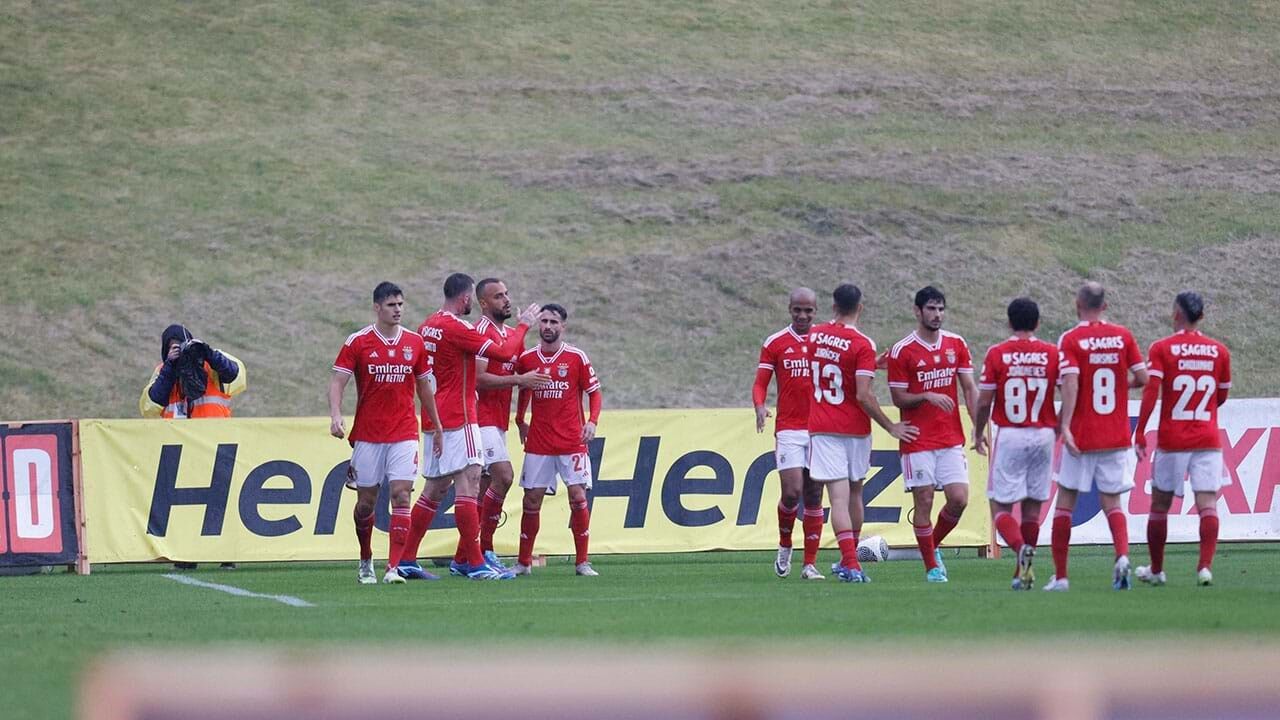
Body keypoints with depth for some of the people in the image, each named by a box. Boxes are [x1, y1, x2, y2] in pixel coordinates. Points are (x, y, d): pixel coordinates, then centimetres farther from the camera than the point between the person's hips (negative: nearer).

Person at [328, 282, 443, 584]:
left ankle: (393, 568, -15)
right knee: (366, 501, 6)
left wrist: (436, 426, 18)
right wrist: (335, 416, -22)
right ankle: (365, 561, 28)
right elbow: (337, 381, -5)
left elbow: (424, 386, 16)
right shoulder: (357, 342, -2)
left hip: (404, 434, 1)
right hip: (367, 434, -1)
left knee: (401, 496, -12)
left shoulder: (414, 343, 6)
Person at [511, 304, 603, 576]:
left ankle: (582, 562, 0)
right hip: (538, 442, 2)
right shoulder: (527, 358, 5)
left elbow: (594, 392, 4)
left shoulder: (576, 357, -2)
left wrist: (592, 421, -11)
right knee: (532, 499, 1)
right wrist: (520, 422, 16)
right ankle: (523, 562, 10)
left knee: (578, 497, -8)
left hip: (571, 440, -2)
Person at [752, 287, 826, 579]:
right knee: (792, 491, -13)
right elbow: (760, 383, 3)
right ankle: (785, 547, 13)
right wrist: (760, 407, -18)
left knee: (814, 496, 2)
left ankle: (810, 564, 6)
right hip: (788, 428, -2)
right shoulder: (775, 343, 4)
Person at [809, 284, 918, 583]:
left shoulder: (814, 335, 3)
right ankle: (849, 562, 29)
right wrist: (890, 427, -8)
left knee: (839, 497, -6)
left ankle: (851, 564, -19)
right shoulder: (862, 345, -12)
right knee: (855, 493, 18)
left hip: (822, 429, 1)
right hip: (855, 430, -1)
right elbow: (863, 396, -17)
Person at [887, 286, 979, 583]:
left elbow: (970, 388, 8)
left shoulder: (956, 344, 7)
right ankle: (931, 566, 8)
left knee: (959, 499, -4)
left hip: (952, 438, 4)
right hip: (918, 442, -4)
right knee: (924, 501, -3)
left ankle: (934, 545, 22)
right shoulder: (901, 351, -6)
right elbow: (898, 398, -4)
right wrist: (928, 396, -21)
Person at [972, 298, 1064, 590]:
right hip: (1043, 434, 2)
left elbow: (984, 401, -3)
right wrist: (1060, 428, 17)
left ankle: (1021, 548, -26)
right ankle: (1023, 572, 13)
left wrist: (978, 434, 12)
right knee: (1032, 506, 12)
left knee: (1001, 506, 1)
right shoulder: (1053, 354, 0)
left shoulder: (996, 354, -4)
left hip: (1008, 436, -2)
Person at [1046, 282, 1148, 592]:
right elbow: (1142, 377, 1)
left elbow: (1071, 384, -18)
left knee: (1066, 500, 8)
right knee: (1112, 502, 10)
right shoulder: (1122, 335, 3)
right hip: (1116, 435, 3)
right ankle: (1122, 554, -18)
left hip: (1081, 437, -3)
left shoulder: (1071, 339, -7)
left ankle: (1060, 575, 8)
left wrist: (1064, 425, -22)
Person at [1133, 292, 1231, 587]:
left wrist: (1140, 433, -11)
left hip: (1171, 440, -1)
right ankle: (1205, 567, -20)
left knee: (1160, 504, 12)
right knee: (1208, 503, -4)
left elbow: (1151, 392, -14)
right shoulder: (1219, 351, 5)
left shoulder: (1161, 349, -4)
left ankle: (1156, 570, 20)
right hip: (1208, 439, 1)